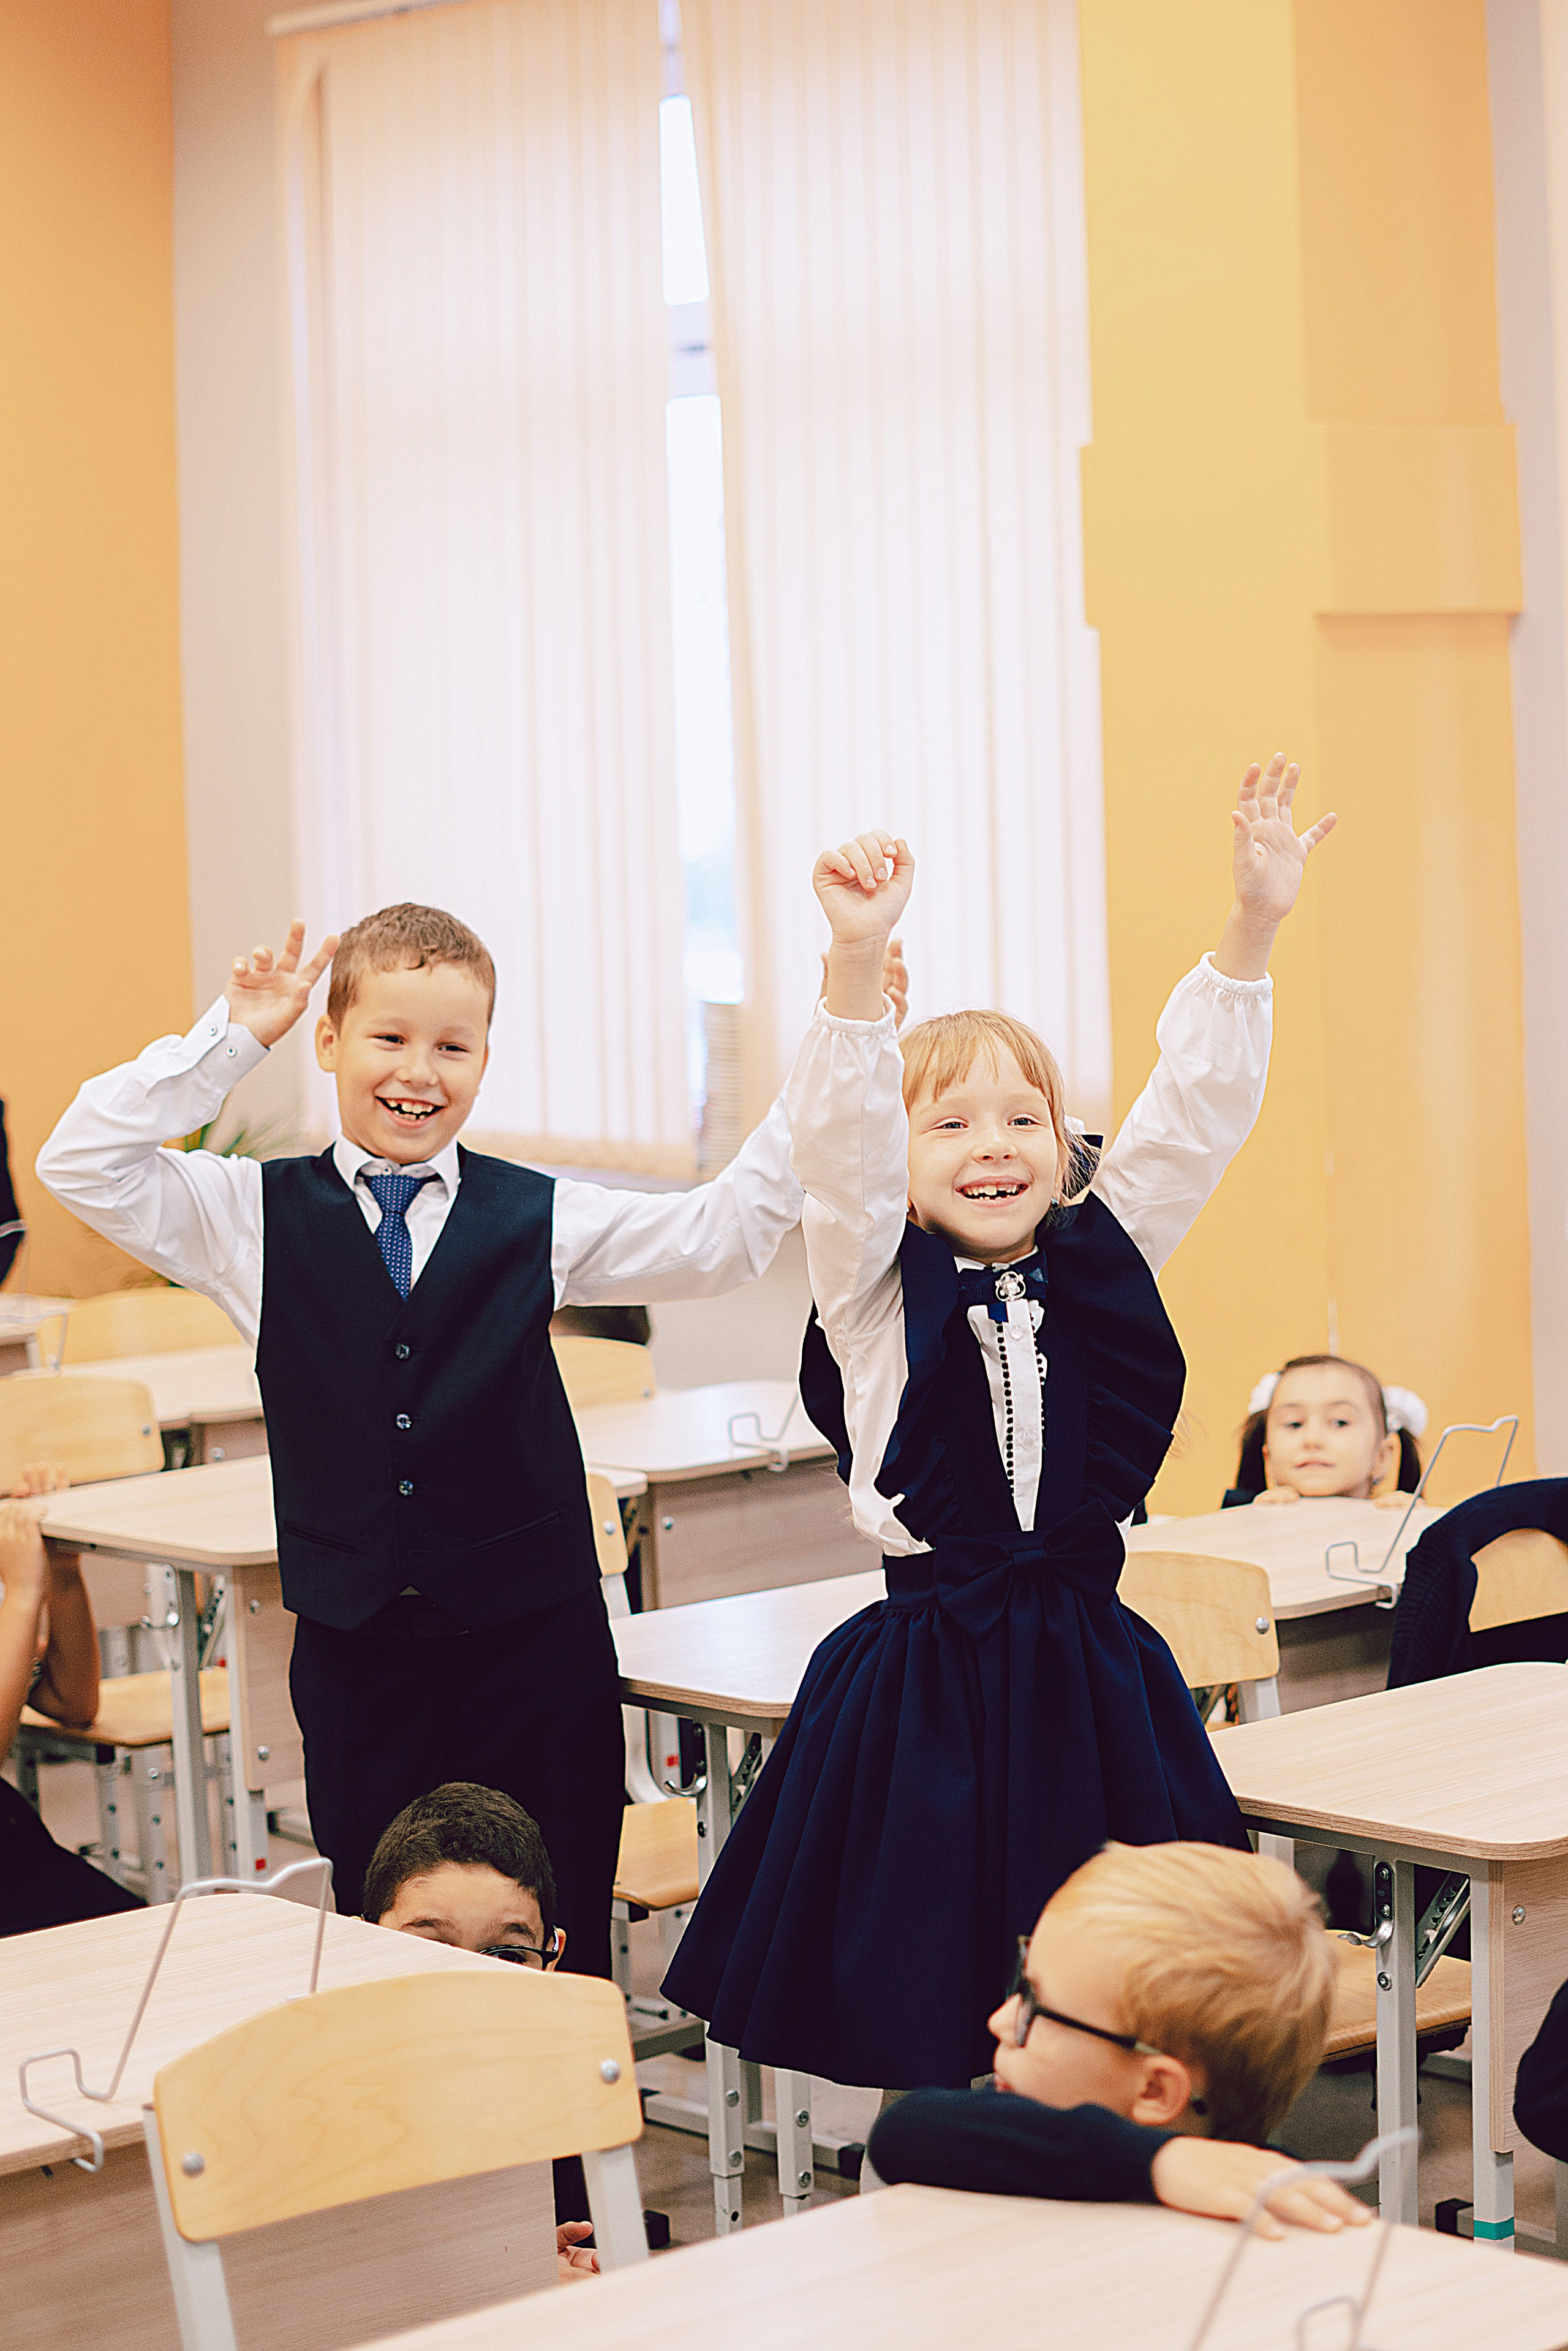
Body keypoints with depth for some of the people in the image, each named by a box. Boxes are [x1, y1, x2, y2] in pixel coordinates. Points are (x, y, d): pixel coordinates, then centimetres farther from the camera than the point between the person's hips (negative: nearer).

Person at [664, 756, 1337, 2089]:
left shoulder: (1102, 1263, 7)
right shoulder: (878, 1288, -2)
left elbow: (1197, 1115, 1)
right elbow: (838, 1140, -18)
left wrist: (1254, 928, -9)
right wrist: (859, 959, -32)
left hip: (1093, 1675, 3)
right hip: (925, 1672, -3)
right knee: (922, 2022, 1)